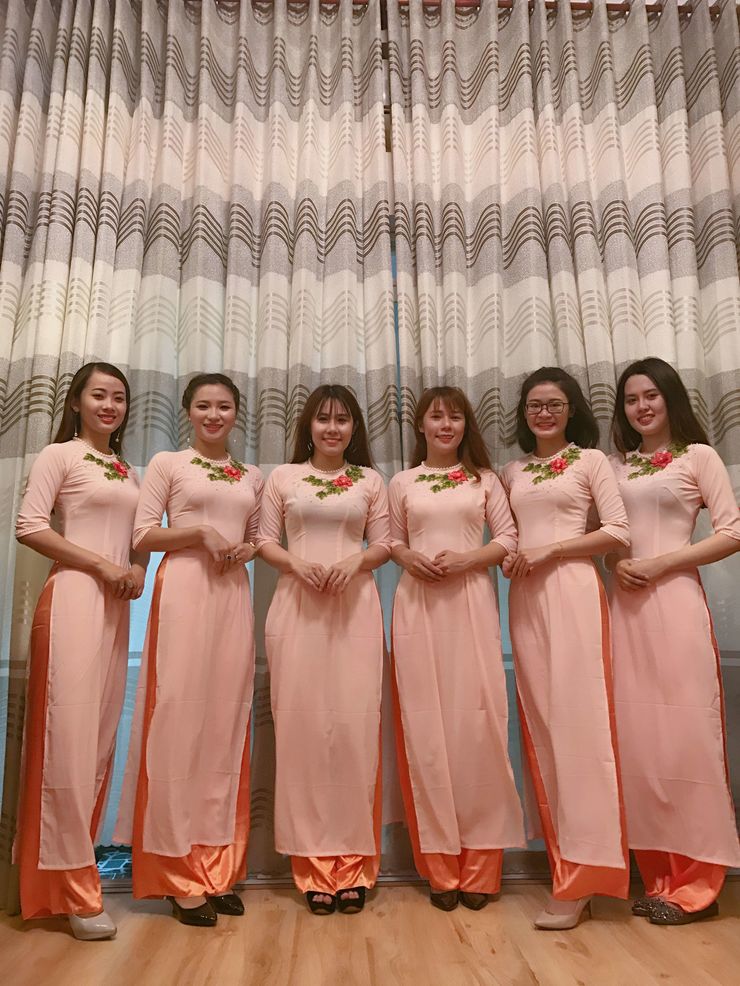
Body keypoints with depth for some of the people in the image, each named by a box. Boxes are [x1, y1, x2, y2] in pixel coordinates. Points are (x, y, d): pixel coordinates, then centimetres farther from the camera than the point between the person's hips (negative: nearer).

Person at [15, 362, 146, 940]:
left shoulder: (130, 472, 19)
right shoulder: (59, 455, 1)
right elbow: (29, 526, -8)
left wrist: (138, 569, 1)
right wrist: (99, 565, -12)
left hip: (117, 604, 7)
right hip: (73, 597, -6)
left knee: (102, 734, 9)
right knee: (69, 731, -6)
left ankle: (76, 865, 24)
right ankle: (75, 891, 4)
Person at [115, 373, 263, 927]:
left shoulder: (253, 477, 16)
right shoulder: (167, 464, 5)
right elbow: (142, 535, 0)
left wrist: (248, 549, -1)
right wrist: (200, 531, -13)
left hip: (234, 596, 4)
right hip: (184, 591, -4)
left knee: (226, 721, 6)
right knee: (180, 718, -4)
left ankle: (218, 870, 18)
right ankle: (180, 876, 10)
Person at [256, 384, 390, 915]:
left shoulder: (371, 481, 12)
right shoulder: (282, 477, 10)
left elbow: (383, 545, 10)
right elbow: (265, 540, 8)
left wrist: (356, 560, -10)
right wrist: (295, 562, -11)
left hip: (355, 606, 0)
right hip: (298, 605, 0)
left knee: (355, 723, -2)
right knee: (302, 722, 0)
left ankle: (353, 863, 12)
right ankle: (315, 864, 14)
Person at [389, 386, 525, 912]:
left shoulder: (484, 479, 9)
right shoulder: (402, 483, 12)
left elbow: (509, 537, 5)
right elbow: (391, 541, 14)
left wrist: (466, 559, -10)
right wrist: (409, 558, -7)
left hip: (471, 601, -1)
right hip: (418, 604, 1)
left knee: (476, 721, -2)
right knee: (426, 725, 2)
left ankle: (480, 866, 13)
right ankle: (440, 866, 15)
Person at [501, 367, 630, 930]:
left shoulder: (590, 460, 4)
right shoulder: (513, 472, 17)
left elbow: (618, 531, -4)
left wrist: (550, 549, -11)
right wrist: (507, 556, -1)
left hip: (573, 591, -5)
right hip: (525, 598, 5)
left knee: (577, 722, -7)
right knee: (541, 725, 6)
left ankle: (583, 873, 1)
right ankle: (565, 857, 18)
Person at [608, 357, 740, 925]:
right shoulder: (616, 467, 16)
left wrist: (660, 563, -11)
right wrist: (614, 562, -5)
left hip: (675, 601, -4)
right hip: (626, 607, 4)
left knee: (682, 734, -2)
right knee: (638, 739, 5)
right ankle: (659, 876, 19)